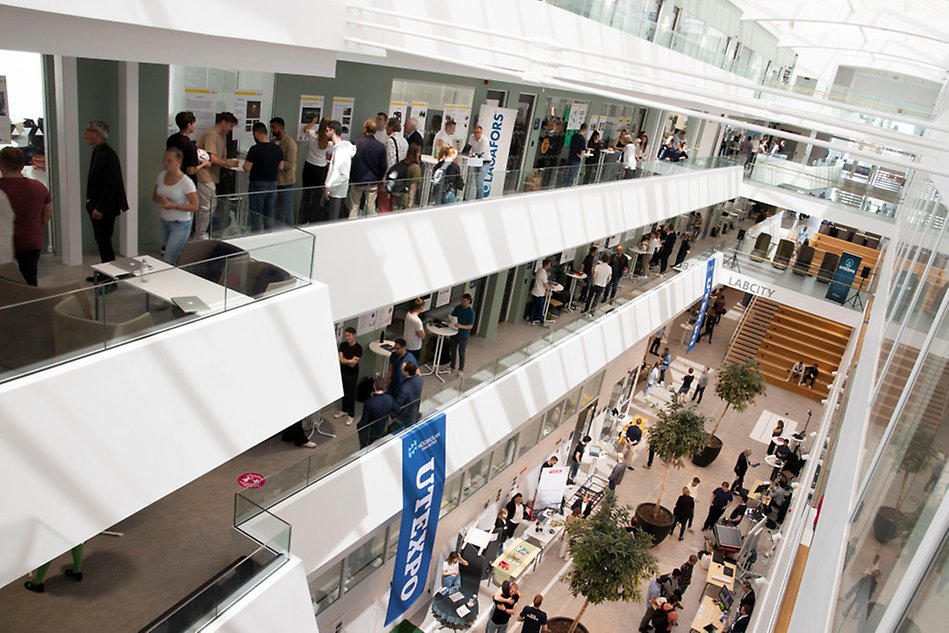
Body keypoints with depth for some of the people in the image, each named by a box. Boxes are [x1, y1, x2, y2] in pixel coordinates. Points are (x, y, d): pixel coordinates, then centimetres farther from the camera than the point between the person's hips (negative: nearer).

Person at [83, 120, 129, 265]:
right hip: (96, 205, 9)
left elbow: (110, 185, -21)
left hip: (105, 208, -9)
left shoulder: (108, 154, -18)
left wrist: (101, 208, -21)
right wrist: (90, 201, 13)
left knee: (104, 241, -2)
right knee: (100, 240, 14)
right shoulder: (97, 151, 9)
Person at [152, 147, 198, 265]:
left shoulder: (186, 182, -18)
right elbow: (154, 196, 13)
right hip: (164, 221, 7)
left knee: (169, 260, -10)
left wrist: (174, 205, -25)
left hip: (181, 224, -6)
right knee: (176, 255, 16)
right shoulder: (161, 176, 1)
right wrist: (161, 200, -10)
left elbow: (194, 206, -16)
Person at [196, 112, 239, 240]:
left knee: (212, 205, 15)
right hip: (205, 176, -10)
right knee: (206, 207, -5)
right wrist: (229, 164, -12)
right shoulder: (211, 134, -15)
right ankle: (200, 236, 5)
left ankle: (200, 233, 25)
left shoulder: (223, 136, 15)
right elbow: (212, 158, -22)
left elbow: (222, 157, 17)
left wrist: (230, 163, -3)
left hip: (212, 176, 10)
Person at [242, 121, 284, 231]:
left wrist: (247, 160, 6)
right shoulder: (277, 148, 1)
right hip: (272, 184, 5)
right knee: (270, 216, 12)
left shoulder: (255, 149, -16)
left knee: (257, 215, 3)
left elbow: (247, 168, -13)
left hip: (258, 184, -5)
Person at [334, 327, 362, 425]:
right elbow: (340, 359, -11)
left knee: (351, 394, 6)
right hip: (343, 372, 5)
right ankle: (344, 410, 39)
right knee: (344, 392, 20)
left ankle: (351, 415, 20)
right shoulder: (343, 345, -6)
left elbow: (353, 364, -23)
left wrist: (344, 360, -16)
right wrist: (350, 360, -22)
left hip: (353, 374, -5)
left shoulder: (358, 348, -21)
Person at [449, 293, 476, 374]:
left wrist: (461, 326, -34)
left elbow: (470, 326, -19)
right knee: (453, 351, 17)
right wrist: (450, 320, -16)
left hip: (464, 335, -5)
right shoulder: (457, 307, -4)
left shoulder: (471, 312, -18)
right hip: (455, 333, 5)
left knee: (461, 353, 9)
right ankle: (452, 366, 36)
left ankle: (461, 369, 27)